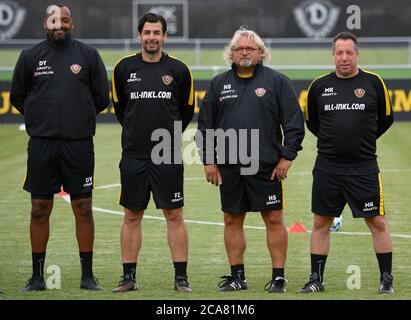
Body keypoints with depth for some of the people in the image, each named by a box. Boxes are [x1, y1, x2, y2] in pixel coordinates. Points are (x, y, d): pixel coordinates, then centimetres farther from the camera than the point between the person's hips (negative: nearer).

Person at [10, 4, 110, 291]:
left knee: (83, 209, 2)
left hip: (79, 144, -1)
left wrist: (80, 117, 10)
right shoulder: (30, 57, 6)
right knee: (40, 209, 3)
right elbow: (17, 97, 15)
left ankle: (88, 276, 9)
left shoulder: (88, 55, 5)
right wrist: (41, 118, 12)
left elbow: (102, 97, 10)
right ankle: (37, 277, 11)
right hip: (42, 144, 1)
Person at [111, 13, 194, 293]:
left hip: (168, 156, -1)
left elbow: (187, 110, 13)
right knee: (132, 216, 5)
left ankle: (181, 278, 4)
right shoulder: (125, 68, 4)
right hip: (133, 155, 1)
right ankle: (129, 277, 12)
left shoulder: (178, 70, 2)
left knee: (174, 216, 0)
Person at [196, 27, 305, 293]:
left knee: (274, 219, -1)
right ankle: (237, 276, 16)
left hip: (267, 167, -3)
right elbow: (205, 125, 14)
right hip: (229, 167, 3)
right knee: (232, 220, 7)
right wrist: (208, 161, 7)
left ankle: (279, 277, 5)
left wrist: (287, 157, -6)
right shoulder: (219, 84, 11)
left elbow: (294, 122, -1)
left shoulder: (276, 81, 1)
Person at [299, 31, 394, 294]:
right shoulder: (319, 85, 4)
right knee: (321, 223, 7)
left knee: (377, 222, -2)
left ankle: (386, 279, 8)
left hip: (364, 167, -2)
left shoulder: (373, 82, -1)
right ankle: (317, 279, 16)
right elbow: (312, 122, 18)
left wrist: (363, 140, 11)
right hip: (327, 167, 2)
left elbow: (386, 119, 11)